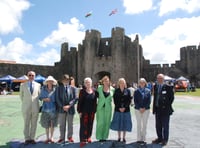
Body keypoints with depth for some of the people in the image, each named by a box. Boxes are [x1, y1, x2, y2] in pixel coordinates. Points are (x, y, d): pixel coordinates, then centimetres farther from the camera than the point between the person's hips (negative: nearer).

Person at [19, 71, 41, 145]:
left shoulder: (38, 85, 4)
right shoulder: (23, 85, 3)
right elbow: (21, 95, 15)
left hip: (35, 107, 1)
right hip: (26, 107, 0)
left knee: (34, 124, 6)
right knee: (26, 124, 5)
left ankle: (32, 138, 17)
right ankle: (27, 139, 15)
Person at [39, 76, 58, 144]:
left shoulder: (55, 89, -2)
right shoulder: (43, 88, 1)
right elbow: (40, 97, 6)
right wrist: (45, 99, -12)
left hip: (53, 108, -1)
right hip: (46, 108, 1)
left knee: (52, 124, 6)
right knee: (46, 124, 6)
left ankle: (51, 137, 20)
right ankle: (47, 138, 20)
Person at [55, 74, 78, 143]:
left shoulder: (73, 88, 3)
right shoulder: (58, 88, 5)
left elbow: (75, 98, -2)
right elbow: (57, 99, -1)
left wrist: (69, 105, -14)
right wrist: (63, 106, -12)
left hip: (70, 109, 0)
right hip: (61, 109, 0)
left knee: (70, 124, 11)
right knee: (62, 124, 6)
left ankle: (70, 137, 26)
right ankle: (62, 138, 18)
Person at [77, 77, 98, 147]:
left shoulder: (94, 91, 2)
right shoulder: (82, 91, -5)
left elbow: (95, 101, 9)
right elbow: (80, 101, -6)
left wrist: (94, 110, 7)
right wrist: (79, 111, -8)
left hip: (91, 111, 3)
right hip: (84, 111, -3)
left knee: (90, 125, 12)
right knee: (84, 125, -4)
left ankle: (88, 137, 30)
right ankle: (83, 140, 1)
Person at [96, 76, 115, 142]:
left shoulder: (112, 89, 1)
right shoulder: (99, 88, -1)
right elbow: (97, 96, 9)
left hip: (108, 108, 2)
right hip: (100, 107, -1)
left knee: (107, 122, 6)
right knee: (100, 122, -4)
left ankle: (104, 137, 19)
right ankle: (100, 137, 9)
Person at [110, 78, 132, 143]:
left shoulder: (128, 91, 2)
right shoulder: (116, 91, 3)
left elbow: (129, 100, -1)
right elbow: (115, 100, 0)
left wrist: (124, 107, -11)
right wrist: (119, 108, -10)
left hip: (126, 109, 0)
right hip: (118, 109, 0)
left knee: (125, 123, 4)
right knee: (118, 123, 4)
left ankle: (124, 137, 16)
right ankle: (119, 137, 17)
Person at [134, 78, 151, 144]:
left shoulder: (148, 91, 4)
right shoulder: (136, 91, 2)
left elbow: (149, 101, 0)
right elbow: (135, 101, -1)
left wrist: (144, 108, -10)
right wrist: (139, 108, -11)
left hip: (146, 109, 1)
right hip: (138, 109, 0)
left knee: (144, 124, 5)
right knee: (139, 124, 4)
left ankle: (143, 139, 14)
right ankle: (139, 139, 12)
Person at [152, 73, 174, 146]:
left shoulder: (168, 87, -8)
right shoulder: (155, 87, 9)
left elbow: (172, 97, -4)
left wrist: (167, 106, -6)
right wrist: (154, 107, 8)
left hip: (165, 110, -5)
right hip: (157, 109, 6)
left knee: (165, 126, 4)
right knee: (158, 125, 13)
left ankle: (165, 139, 16)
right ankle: (159, 138, 27)